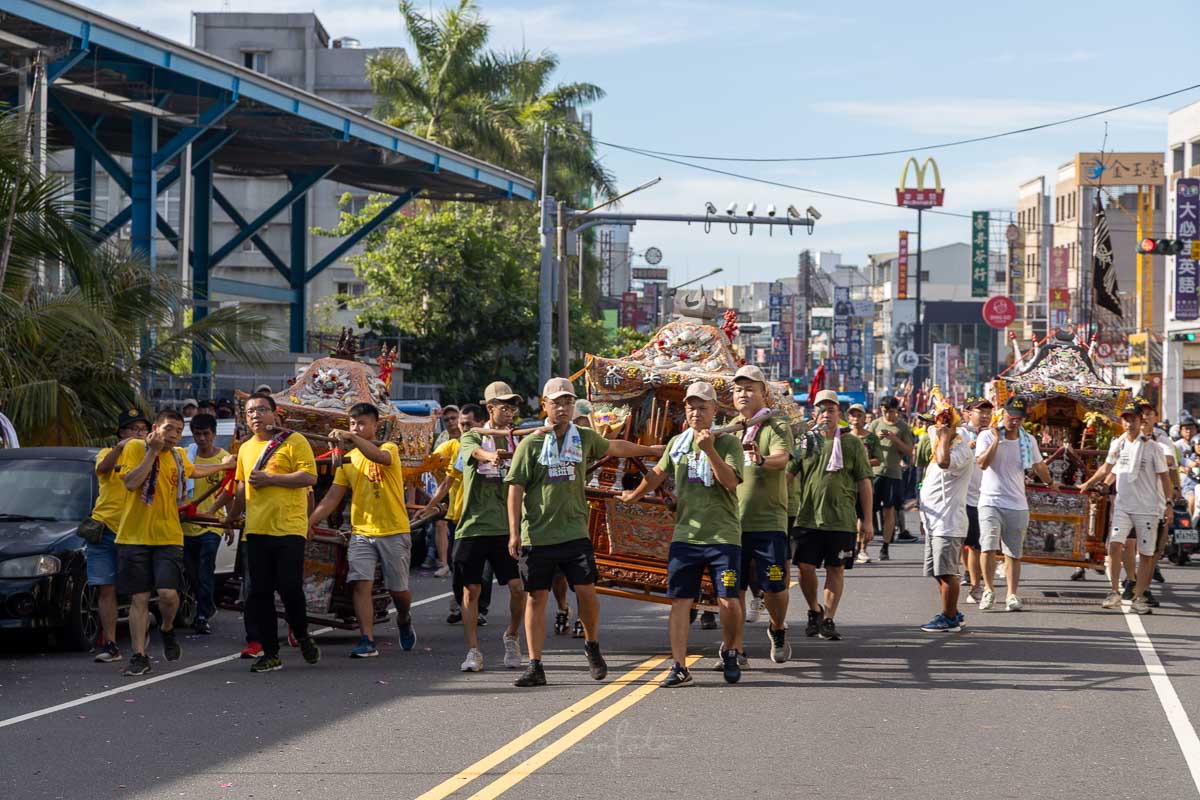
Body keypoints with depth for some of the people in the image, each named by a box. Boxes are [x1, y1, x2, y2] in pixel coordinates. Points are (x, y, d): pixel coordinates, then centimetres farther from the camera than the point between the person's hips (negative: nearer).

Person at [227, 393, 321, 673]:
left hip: (289, 529, -6)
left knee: (290, 589, -9)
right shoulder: (246, 449, 17)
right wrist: (231, 518, 36)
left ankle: (302, 637, 19)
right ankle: (270, 654, 9)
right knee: (260, 594, 3)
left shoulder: (293, 441, -3)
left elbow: (309, 477, -13)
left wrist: (270, 478, -15)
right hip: (256, 531, 6)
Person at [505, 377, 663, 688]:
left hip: (574, 532, 2)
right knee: (536, 597, 0)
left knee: (586, 590, -8)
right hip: (536, 534, -2)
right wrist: (514, 531, -9)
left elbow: (614, 447, 29)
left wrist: (651, 450, 41)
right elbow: (515, 488, -2)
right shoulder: (530, 444, -1)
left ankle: (592, 647, 18)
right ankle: (535, 666, 5)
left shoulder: (584, 438, 9)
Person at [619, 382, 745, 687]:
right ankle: (679, 666, 0)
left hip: (723, 536, -4)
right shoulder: (677, 444, 11)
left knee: (729, 601, -6)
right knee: (680, 601, -2)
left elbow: (731, 481, -18)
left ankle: (730, 652, 20)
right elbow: (659, 473, 29)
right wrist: (635, 495, 41)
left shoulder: (729, 443, -3)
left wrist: (709, 450, -27)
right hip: (684, 535, 4)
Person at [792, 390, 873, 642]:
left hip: (841, 519, -1)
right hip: (808, 517, 1)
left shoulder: (852, 444, 4)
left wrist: (867, 520, 2)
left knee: (836, 569, 3)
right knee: (805, 567, -1)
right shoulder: (805, 442, 7)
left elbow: (864, 483, 5)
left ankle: (828, 619, 11)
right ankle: (814, 610, 22)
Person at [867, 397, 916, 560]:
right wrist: (876, 438, -13)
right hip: (875, 471, 0)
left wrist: (895, 439, -13)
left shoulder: (903, 427, 4)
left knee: (889, 510, 1)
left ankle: (885, 547, 8)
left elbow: (909, 451, 1)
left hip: (894, 473, 0)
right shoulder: (875, 424, 7)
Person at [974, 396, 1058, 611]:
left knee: (1013, 553, 5)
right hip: (991, 502, -3)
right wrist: (996, 440, -20)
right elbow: (982, 464, -18)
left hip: (1017, 505, 3)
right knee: (989, 547, -16)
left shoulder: (1028, 440, 7)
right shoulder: (987, 436, -4)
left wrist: (1050, 483, 34)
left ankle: (1012, 595, 10)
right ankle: (989, 590, -3)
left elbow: (1039, 465, 24)